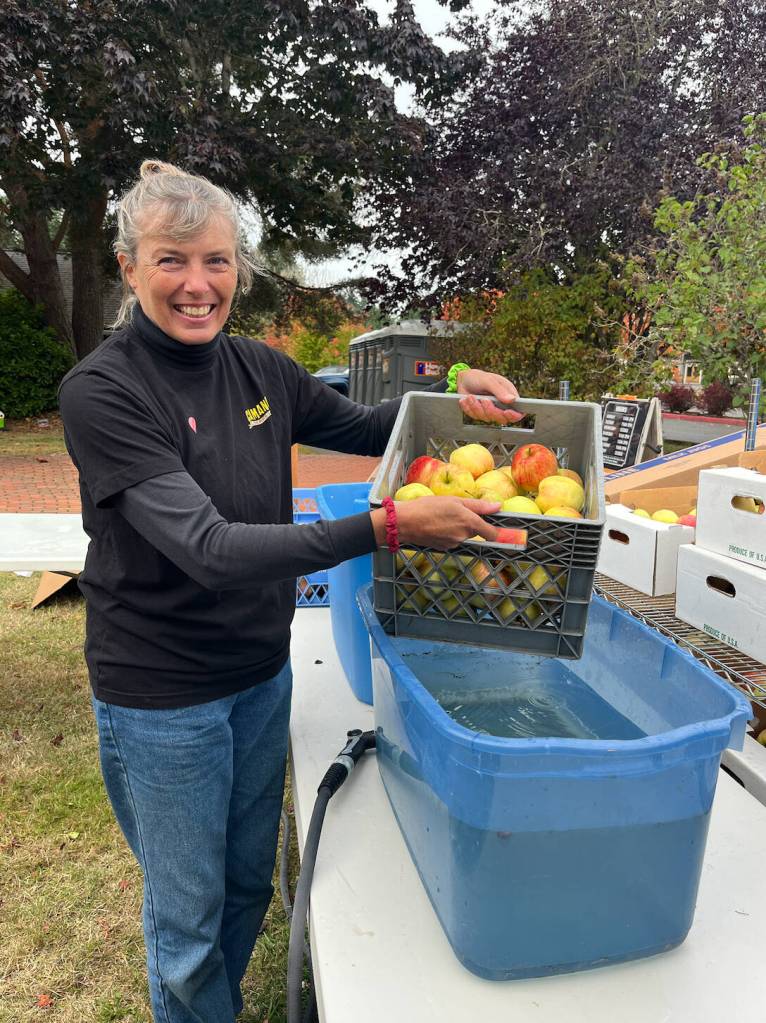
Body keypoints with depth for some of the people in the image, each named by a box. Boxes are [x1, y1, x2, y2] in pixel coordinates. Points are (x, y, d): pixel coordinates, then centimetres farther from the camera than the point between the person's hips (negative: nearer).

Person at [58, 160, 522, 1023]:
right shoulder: (100, 392, -20)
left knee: (248, 884, 26)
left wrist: (449, 394, -10)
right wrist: (387, 525, -37)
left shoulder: (260, 370, -2)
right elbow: (211, 548, -30)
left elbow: (367, 429, 9)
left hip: (261, 674, 6)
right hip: (161, 697, -5)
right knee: (187, 916, 16)